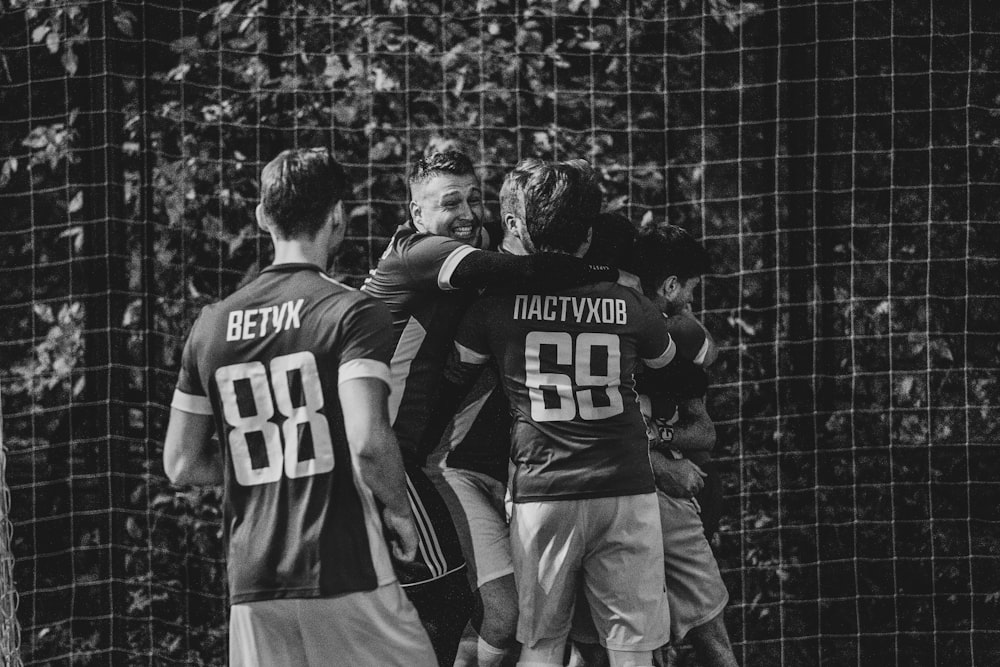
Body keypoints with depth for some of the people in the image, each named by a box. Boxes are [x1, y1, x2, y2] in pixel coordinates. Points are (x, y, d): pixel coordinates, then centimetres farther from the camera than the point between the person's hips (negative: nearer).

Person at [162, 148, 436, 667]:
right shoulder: (353, 312, -6)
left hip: (252, 588, 5)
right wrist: (398, 510, -2)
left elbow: (181, 465, 11)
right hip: (347, 577, -5)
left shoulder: (211, 326, 9)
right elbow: (368, 442, -19)